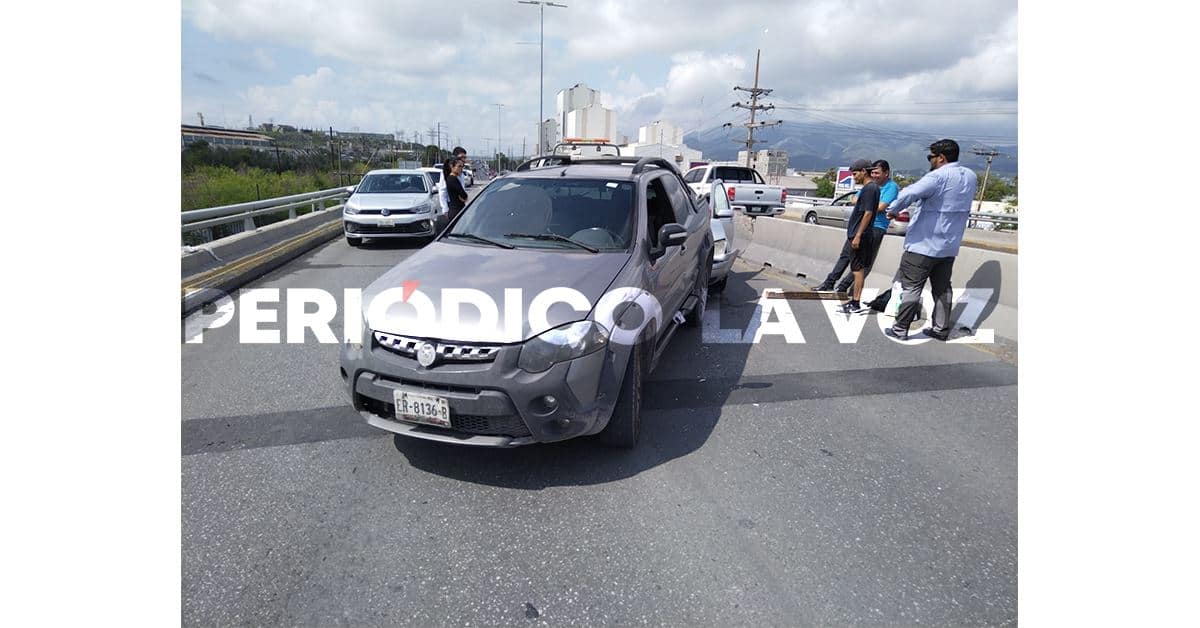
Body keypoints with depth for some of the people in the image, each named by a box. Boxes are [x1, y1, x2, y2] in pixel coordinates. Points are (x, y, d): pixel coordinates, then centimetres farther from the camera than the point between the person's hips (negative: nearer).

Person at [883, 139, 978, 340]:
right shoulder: (970, 177, 8)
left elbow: (908, 194, -29)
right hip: (949, 246, 8)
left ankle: (900, 329, 4)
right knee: (943, 288, 15)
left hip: (923, 245, -7)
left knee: (912, 287, -1)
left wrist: (892, 210, -12)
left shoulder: (938, 176, -18)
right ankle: (941, 329, 20)